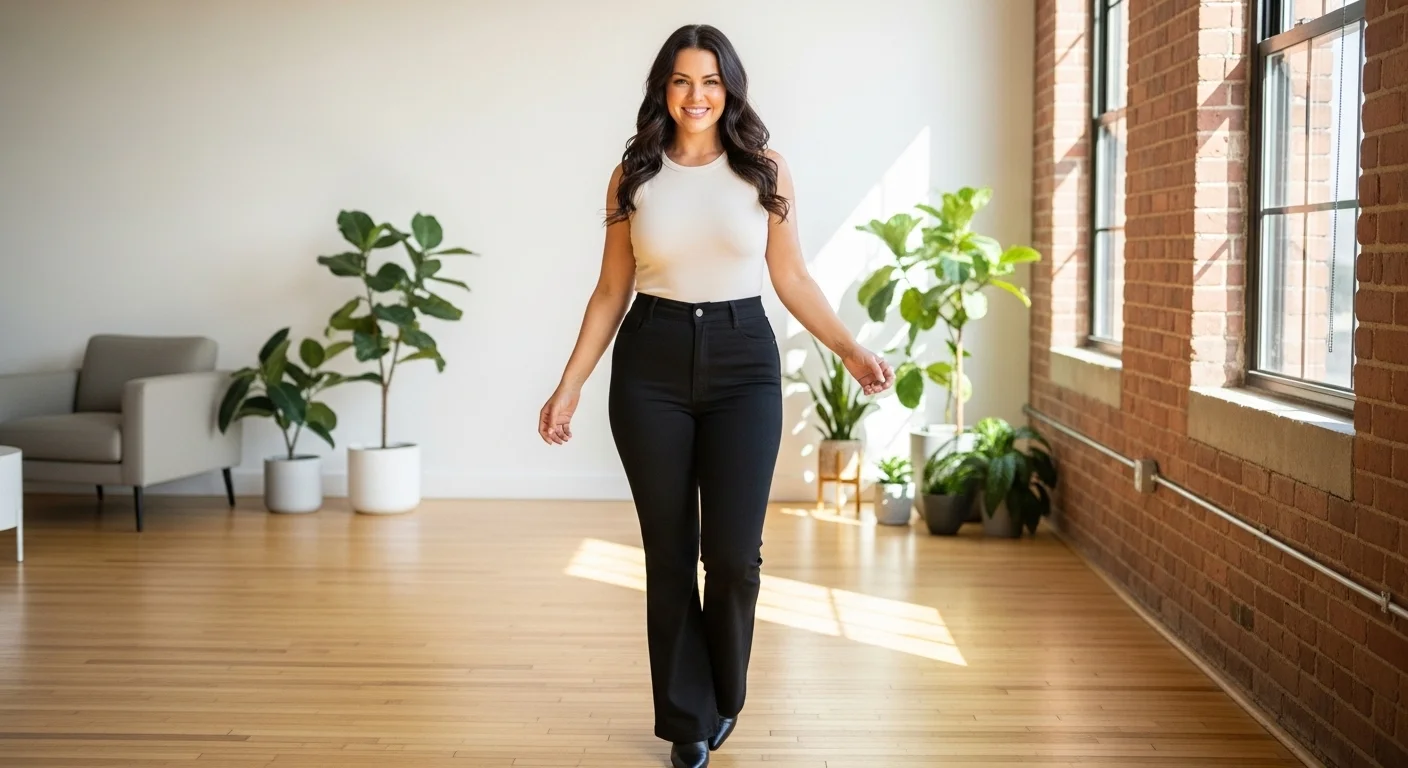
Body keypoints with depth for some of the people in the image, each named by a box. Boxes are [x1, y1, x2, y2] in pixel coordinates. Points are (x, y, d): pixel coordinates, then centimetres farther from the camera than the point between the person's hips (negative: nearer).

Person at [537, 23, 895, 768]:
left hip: (743, 363, -1)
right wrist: (569, 385, 3)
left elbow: (792, 278, 7)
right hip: (651, 366, 1)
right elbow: (611, 292, 7)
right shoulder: (633, 176, 4)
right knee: (669, 553, 5)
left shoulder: (764, 170, 3)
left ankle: (723, 696, 21)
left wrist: (851, 350, -4)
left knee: (733, 553, -7)